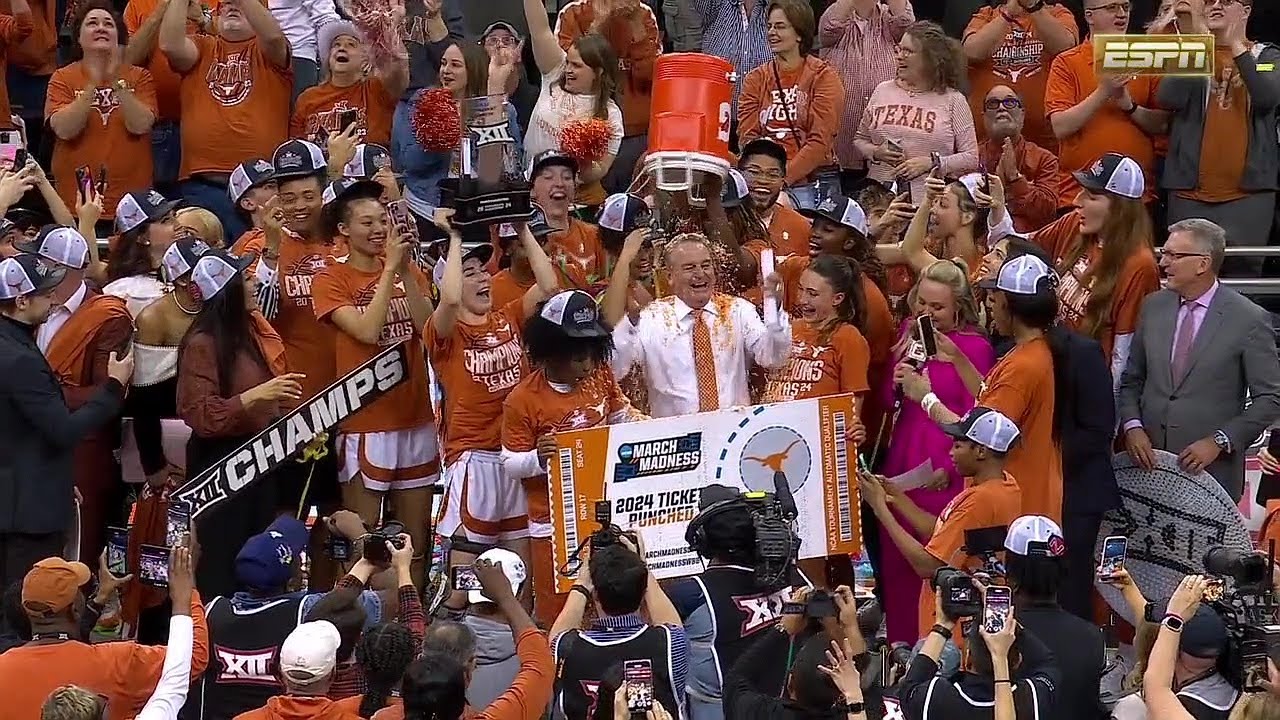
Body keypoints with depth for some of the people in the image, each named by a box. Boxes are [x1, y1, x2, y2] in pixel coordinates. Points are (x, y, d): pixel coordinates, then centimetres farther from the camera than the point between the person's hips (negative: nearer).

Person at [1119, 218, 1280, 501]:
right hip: (1148, 460, 4)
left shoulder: (1249, 320, -7)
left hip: (1211, 469, -4)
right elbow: (1131, 379, 15)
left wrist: (1219, 441, -13)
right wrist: (1132, 426, -3)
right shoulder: (1154, 306, 9)